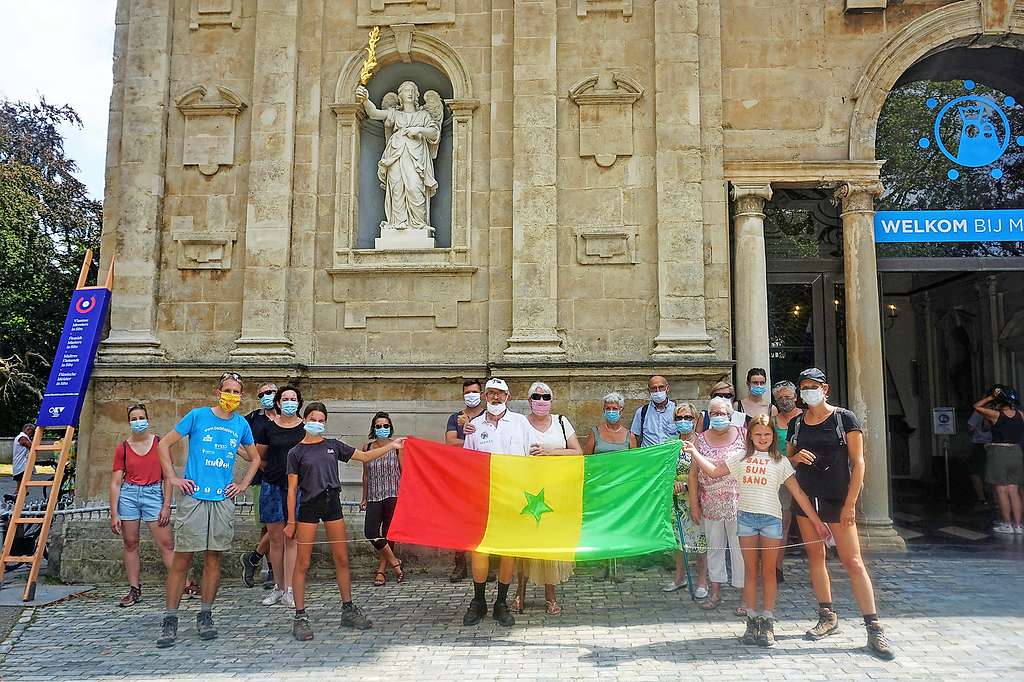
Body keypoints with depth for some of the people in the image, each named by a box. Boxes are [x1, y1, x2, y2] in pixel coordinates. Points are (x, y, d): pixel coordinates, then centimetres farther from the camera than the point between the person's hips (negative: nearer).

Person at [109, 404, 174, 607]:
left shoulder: (159, 444, 1)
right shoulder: (122, 448, 5)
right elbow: (115, 482, 5)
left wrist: (166, 506, -5)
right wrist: (114, 514, 0)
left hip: (154, 494, -2)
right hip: (128, 495, 2)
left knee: (166, 544, -6)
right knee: (130, 543, 6)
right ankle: (134, 590, 15)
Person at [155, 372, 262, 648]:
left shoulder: (241, 425, 9)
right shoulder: (198, 416, -1)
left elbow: (254, 458, 22)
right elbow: (164, 444, 3)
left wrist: (243, 485, 10)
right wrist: (173, 478, -4)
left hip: (223, 500, 3)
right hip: (193, 497, -3)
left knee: (213, 558, 7)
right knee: (181, 560, -2)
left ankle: (205, 616, 18)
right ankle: (170, 620, 7)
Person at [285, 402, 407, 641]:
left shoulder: (333, 446, 9)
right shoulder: (296, 452, -1)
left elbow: (364, 456, 11)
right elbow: (292, 489, -2)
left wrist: (391, 445, 3)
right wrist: (291, 521, -5)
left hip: (332, 504, 4)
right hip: (309, 506, -4)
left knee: (342, 559, 7)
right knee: (302, 563, -2)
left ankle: (348, 610, 18)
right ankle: (300, 617, 7)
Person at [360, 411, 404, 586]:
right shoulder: (368, 448, 8)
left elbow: (403, 471, 2)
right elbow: (366, 475, 15)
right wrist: (364, 498, 16)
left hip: (393, 495, -3)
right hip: (374, 497, 3)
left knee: (388, 533, 1)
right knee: (370, 532, -9)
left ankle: (381, 570, 13)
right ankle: (394, 562, 7)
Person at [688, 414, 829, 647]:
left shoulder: (780, 461, 5)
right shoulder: (742, 459, 10)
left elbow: (798, 493, 3)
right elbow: (714, 471, 13)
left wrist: (816, 521, 0)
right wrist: (694, 452, 8)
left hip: (771, 517, -1)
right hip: (746, 517, 2)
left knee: (768, 571, 4)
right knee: (750, 570, 7)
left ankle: (768, 622, 12)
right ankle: (752, 621, 14)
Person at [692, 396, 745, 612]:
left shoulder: (742, 435, 0)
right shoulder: (701, 440, 4)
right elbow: (694, 472, 6)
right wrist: (694, 502, 2)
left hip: (738, 503, -2)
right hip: (711, 505, 3)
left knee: (740, 548, 0)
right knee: (714, 546, 12)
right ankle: (715, 591, 23)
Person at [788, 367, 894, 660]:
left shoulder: (844, 418, -4)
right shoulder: (796, 422, 8)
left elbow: (858, 463, -6)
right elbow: (788, 461, 16)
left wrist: (850, 504, -12)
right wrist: (796, 457, -9)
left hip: (837, 500, -4)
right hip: (806, 498, 5)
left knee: (853, 562, -6)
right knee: (815, 556, 9)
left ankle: (874, 627, 0)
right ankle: (828, 617, 21)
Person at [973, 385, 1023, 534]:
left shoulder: (995, 414, -12)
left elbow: (976, 406, -1)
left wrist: (990, 397, -1)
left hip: (998, 453, -5)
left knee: (1002, 491, 3)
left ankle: (1007, 524, 7)